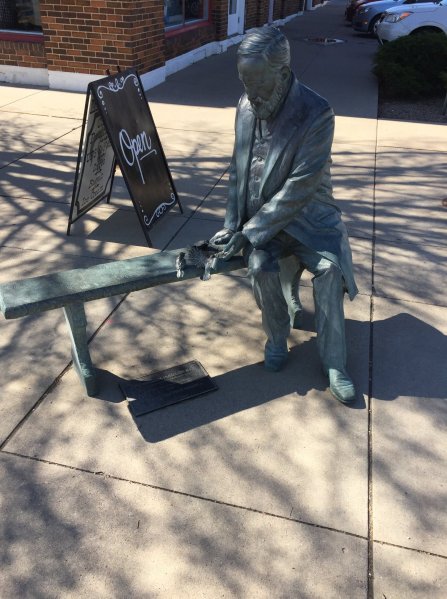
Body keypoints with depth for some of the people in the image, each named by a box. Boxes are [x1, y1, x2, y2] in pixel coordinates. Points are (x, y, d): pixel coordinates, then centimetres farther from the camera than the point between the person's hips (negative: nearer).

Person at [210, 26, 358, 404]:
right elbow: (238, 170, 5)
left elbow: (298, 188, -23)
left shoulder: (317, 114, -19)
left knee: (329, 266, -26)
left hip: (306, 213, -3)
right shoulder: (246, 107, -2)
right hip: (259, 213, 3)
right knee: (261, 266, -24)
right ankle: (277, 339, 3)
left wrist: (249, 232, -24)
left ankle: (335, 364, -9)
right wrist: (232, 224, -4)